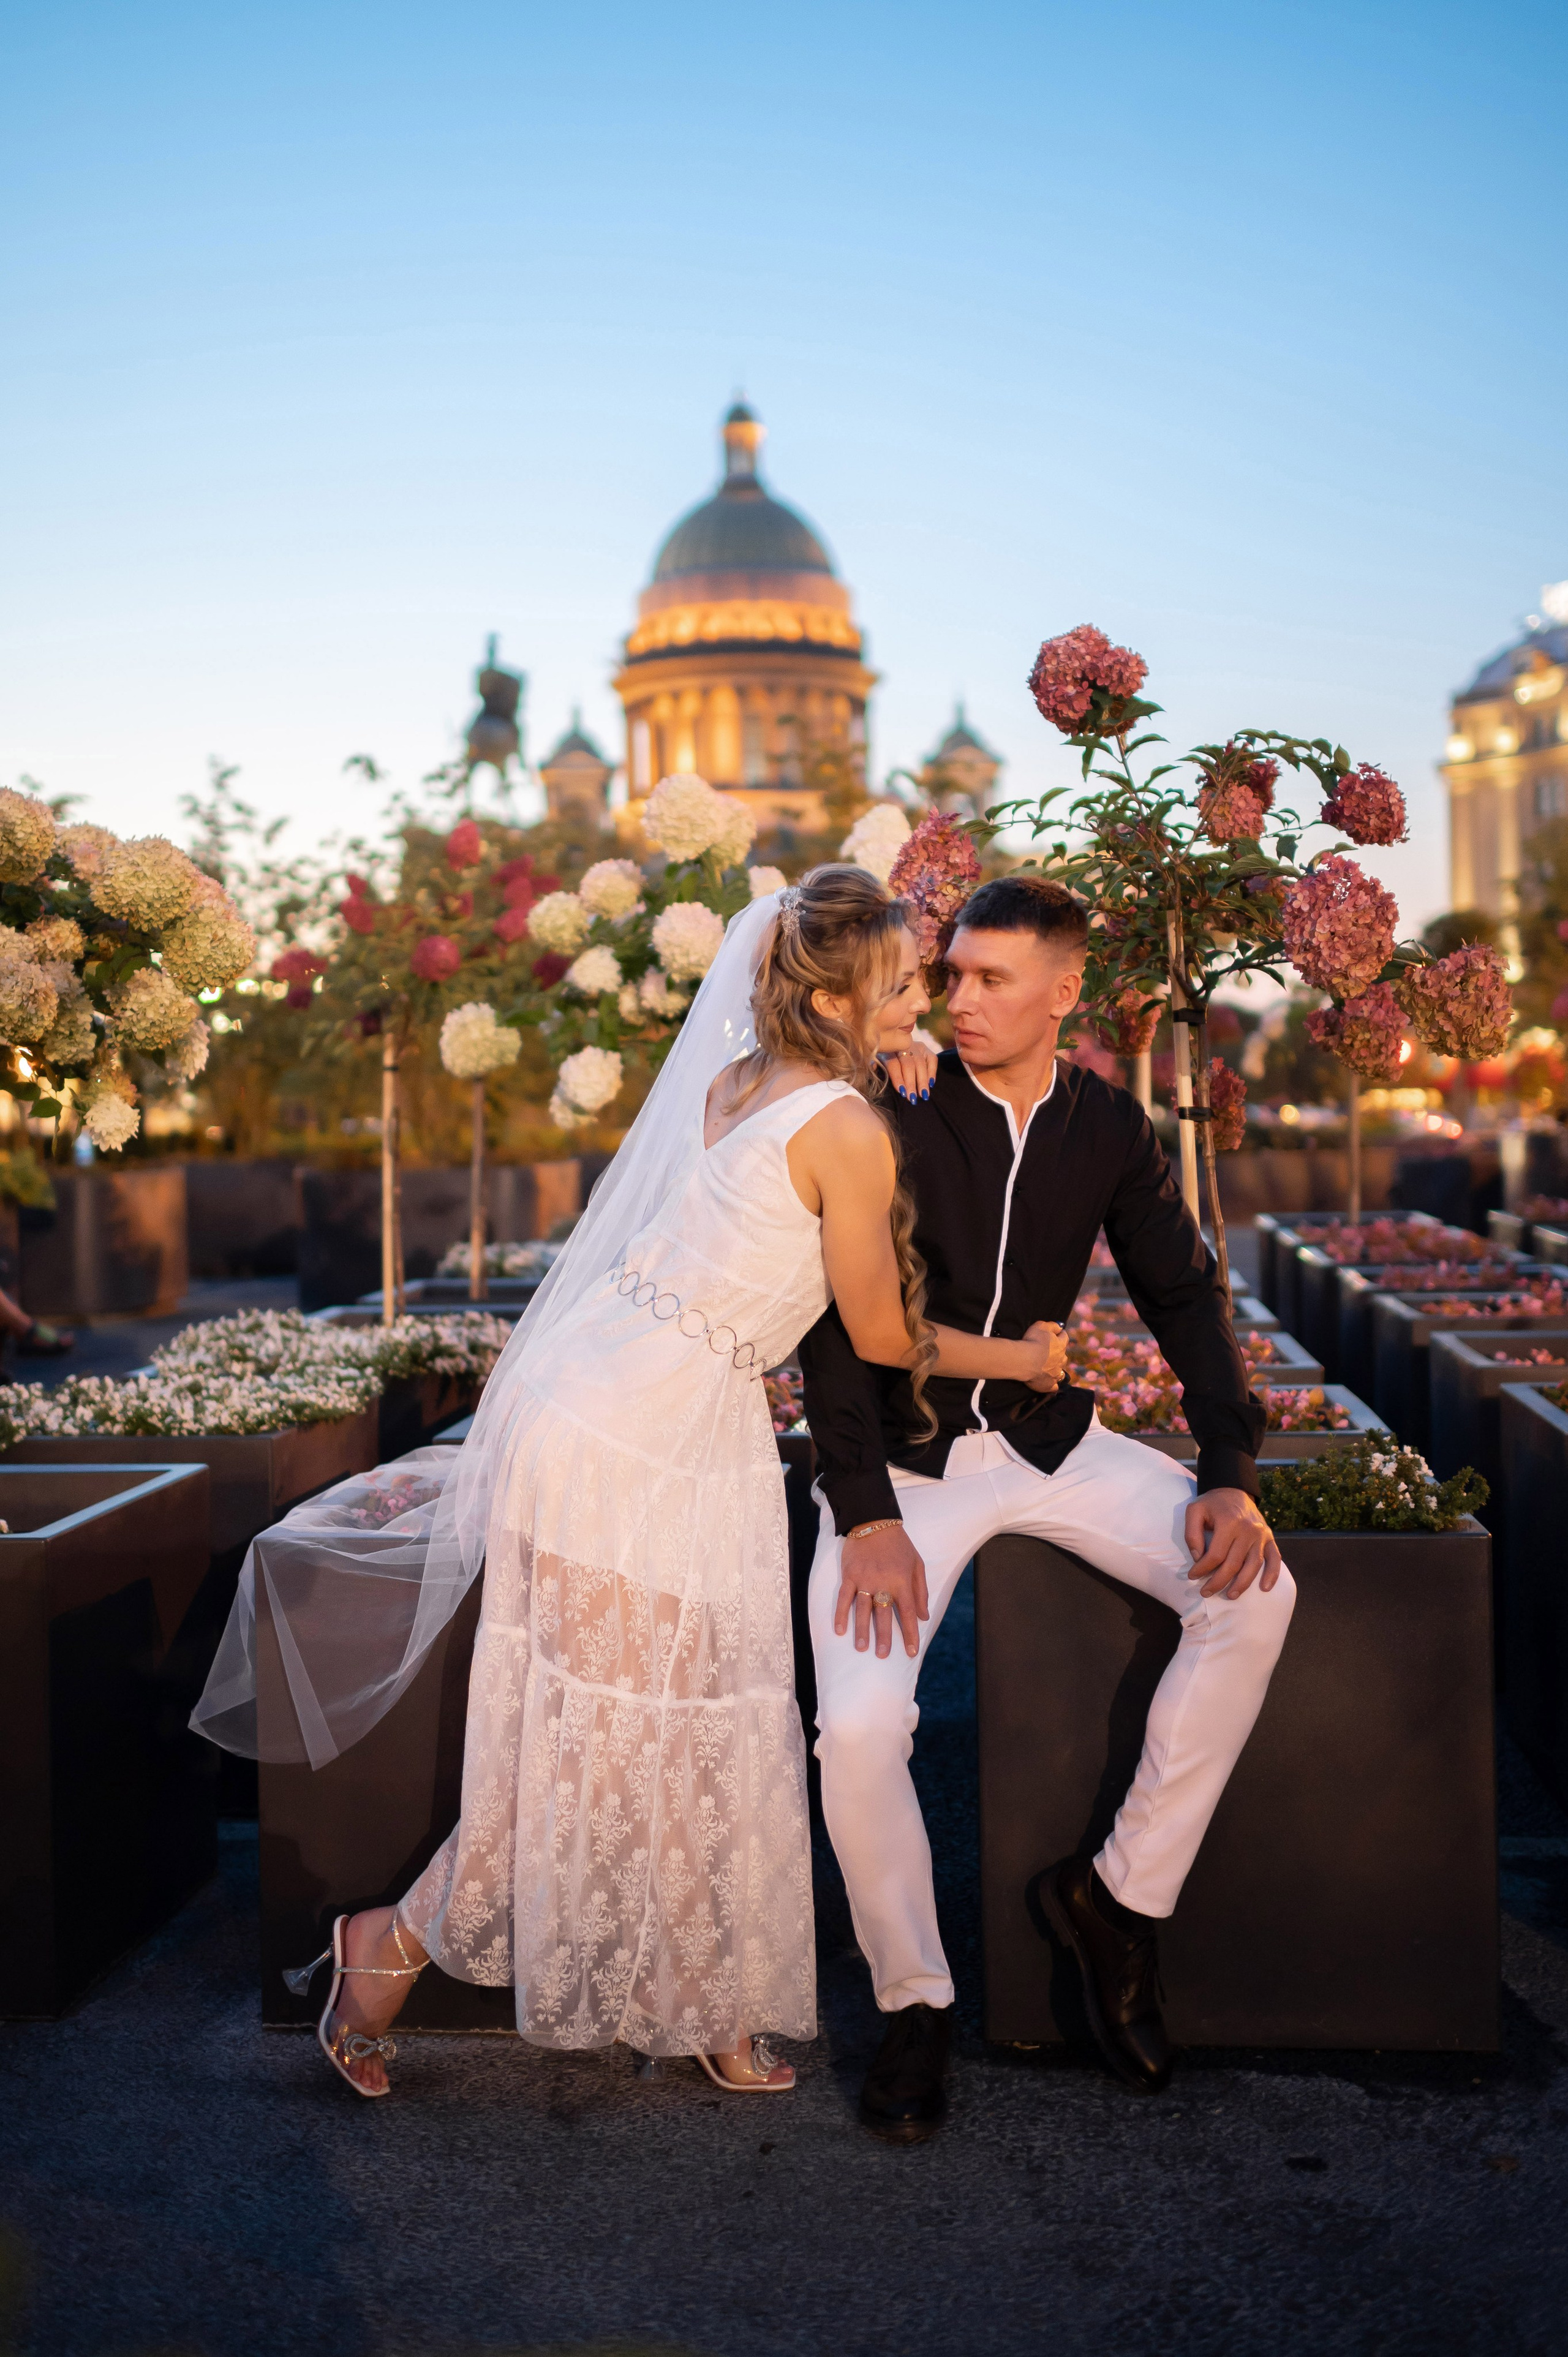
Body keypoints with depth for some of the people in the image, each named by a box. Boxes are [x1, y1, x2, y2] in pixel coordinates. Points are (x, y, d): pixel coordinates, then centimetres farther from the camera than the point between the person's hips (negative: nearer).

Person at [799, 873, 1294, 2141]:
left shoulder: (1108, 1127, 0)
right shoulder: (894, 1121, -12)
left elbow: (1184, 1294, 5)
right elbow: (836, 1326, -13)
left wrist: (1232, 1472, -8)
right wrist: (866, 1515, -22)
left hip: (1046, 1433, 4)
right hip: (898, 1453, -3)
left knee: (1255, 1590, -18)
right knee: (859, 1729, -23)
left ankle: (1124, 1893, -1)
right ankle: (914, 1999, 5)